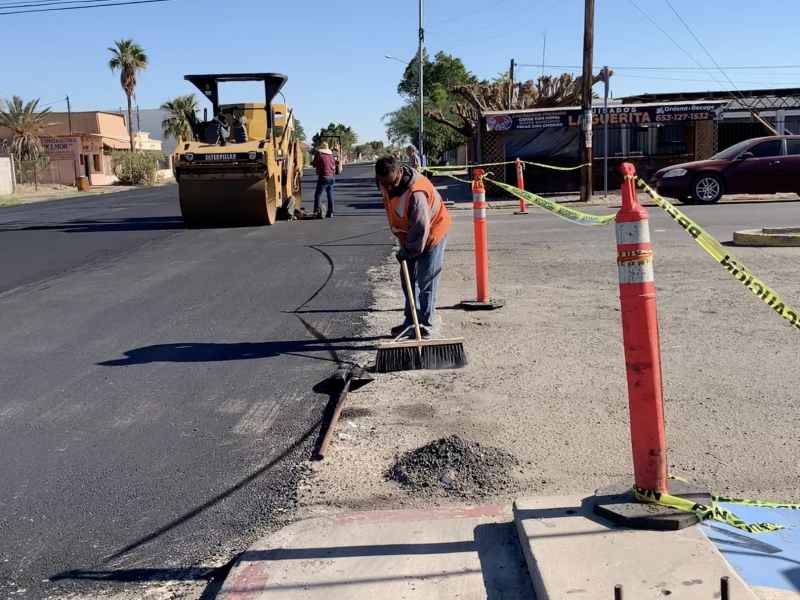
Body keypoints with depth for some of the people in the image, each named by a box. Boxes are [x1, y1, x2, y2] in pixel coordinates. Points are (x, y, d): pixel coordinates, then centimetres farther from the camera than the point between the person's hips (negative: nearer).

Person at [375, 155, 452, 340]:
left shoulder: (416, 193, -37)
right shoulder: (388, 183, -9)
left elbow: (420, 229, -33)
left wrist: (406, 252, -22)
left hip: (431, 235, -9)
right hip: (409, 237, 9)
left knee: (425, 283, -6)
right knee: (407, 280, 12)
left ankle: (426, 326, 2)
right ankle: (411, 322, 23)